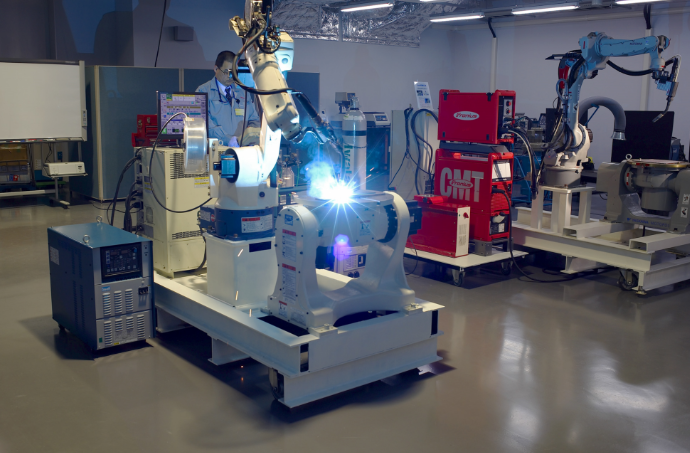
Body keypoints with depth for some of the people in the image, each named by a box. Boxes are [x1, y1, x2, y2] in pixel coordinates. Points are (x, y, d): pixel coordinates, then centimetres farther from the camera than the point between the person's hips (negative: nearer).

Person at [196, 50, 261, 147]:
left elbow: (254, 120, 20)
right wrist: (229, 140, -22)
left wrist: (252, 134, -5)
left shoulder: (243, 92, 20)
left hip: (244, 147, 3)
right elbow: (205, 123, -8)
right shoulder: (203, 91, 4)